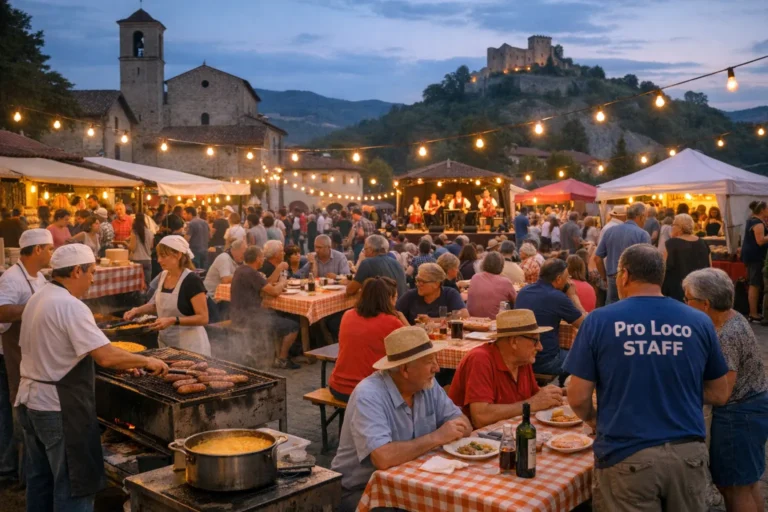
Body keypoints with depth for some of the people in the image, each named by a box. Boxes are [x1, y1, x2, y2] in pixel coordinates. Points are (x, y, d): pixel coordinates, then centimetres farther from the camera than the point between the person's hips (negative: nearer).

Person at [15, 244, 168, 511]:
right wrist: (147, 361, -16)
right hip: (59, 408, -9)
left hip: (30, 400, 9)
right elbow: (106, 356, -29)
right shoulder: (70, 306, -21)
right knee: (73, 484, 1)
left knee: (40, 480, 19)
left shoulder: (36, 299, 8)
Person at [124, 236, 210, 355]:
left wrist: (173, 320, -29)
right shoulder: (162, 276, 3)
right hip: (165, 343, 7)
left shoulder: (192, 281, -19)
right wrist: (138, 310, 2)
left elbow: (203, 318, -20)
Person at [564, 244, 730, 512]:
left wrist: (593, 418, 14)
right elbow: (719, 395, 9)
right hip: (688, 452, 3)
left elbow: (578, 397, -6)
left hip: (626, 456, -3)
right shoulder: (699, 322, 0)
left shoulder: (599, 320, -7)